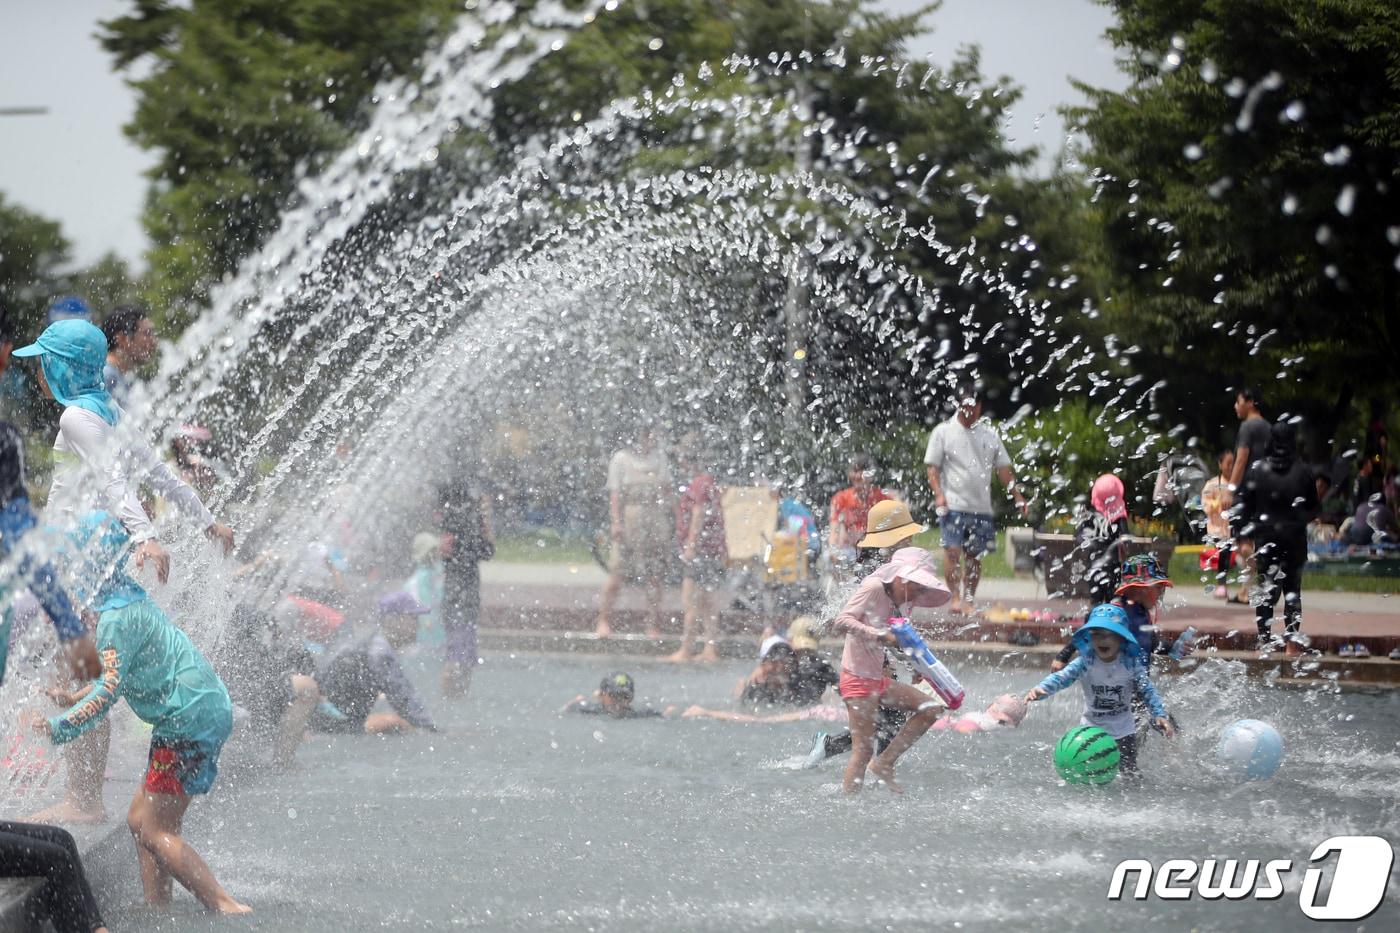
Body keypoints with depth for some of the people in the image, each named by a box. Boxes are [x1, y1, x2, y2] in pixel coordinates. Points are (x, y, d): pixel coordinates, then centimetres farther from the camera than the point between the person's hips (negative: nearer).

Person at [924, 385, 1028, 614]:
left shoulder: (989, 434, 13)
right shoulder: (943, 432, 2)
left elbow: (1003, 468, 17)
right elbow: (932, 467, -1)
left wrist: (1017, 494, 8)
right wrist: (939, 494, -15)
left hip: (981, 507, 4)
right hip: (953, 506, -4)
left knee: (975, 556, 5)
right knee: (952, 551, -14)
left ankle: (969, 600, 11)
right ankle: (955, 598, -14)